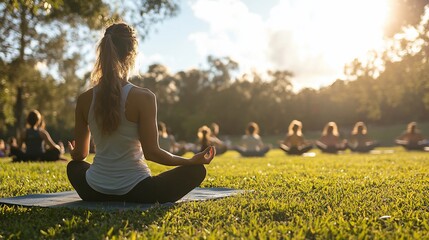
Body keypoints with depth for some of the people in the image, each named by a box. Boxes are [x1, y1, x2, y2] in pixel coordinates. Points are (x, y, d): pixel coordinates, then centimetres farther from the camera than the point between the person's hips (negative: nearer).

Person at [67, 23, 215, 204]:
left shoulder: (85, 99, -5)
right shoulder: (143, 97, -18)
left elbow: (79, 154, 4)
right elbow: (151, 152, -18)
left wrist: (74, 153, 29)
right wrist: (193, 160, -4)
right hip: (135, 193, -3)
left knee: (74, 166, 37)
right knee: (197, 170, 12)